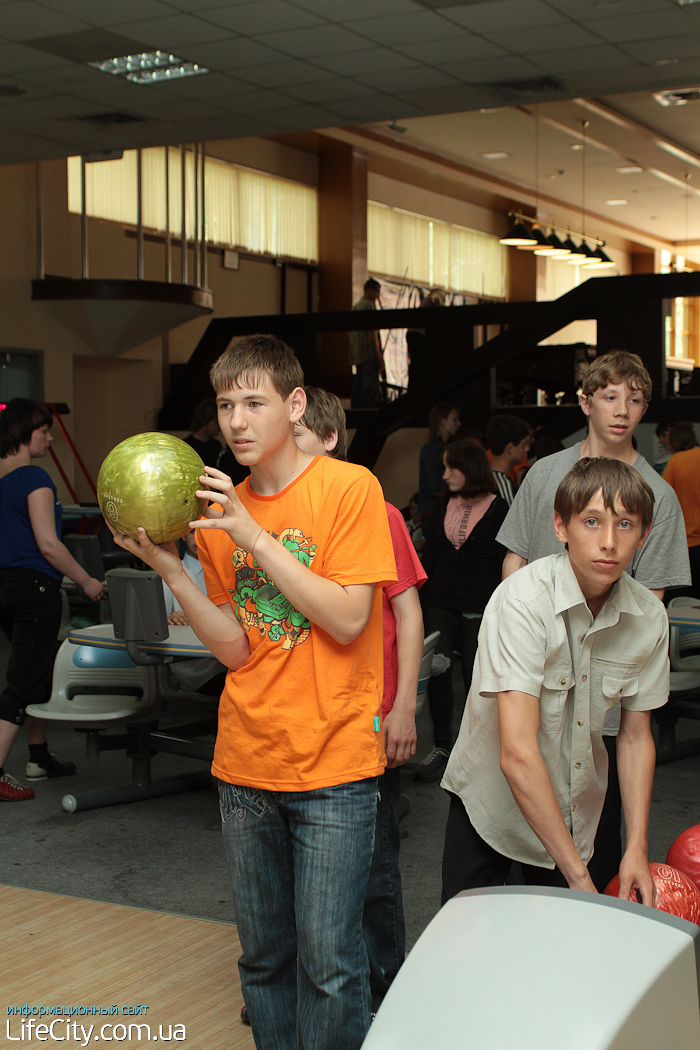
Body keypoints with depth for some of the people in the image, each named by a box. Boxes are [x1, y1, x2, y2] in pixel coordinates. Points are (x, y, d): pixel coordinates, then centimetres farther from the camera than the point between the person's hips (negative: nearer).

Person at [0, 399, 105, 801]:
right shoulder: (34, 479, -16)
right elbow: (47, 544, -20)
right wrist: (86, 581, -10)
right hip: (34, 587, -9)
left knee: (38, 671, 21)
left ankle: (40, 757, 30)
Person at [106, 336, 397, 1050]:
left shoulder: (349, 489, -8)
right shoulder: (218, 512, 7)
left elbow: (347, 621, -15)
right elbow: (236, 648, 3)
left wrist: (255, 538, -18)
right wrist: (170, 571, -10)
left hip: (332, 765, -5)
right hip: (246, 763, 5)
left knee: (328, 964, -1)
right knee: (263, 956, 14)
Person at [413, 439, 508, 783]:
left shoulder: (497, 509, -4)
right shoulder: (445, 504, 11)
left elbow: (505, 563, -5)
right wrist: (422, 598, 9)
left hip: (479, 606, -4)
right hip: (441, 601, 4)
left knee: (475, 674, -1)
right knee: (436, 668, -11)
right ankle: (441, 746, 0)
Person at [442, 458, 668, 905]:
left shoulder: (649, 617, -10)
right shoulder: (523, 600, -27)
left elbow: (636, 737, 3)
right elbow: (517, 754, -33)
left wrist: (638, 849, -7)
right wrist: (578, 876, -32)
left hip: (577, 809, 4)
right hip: (491, 800, -4)